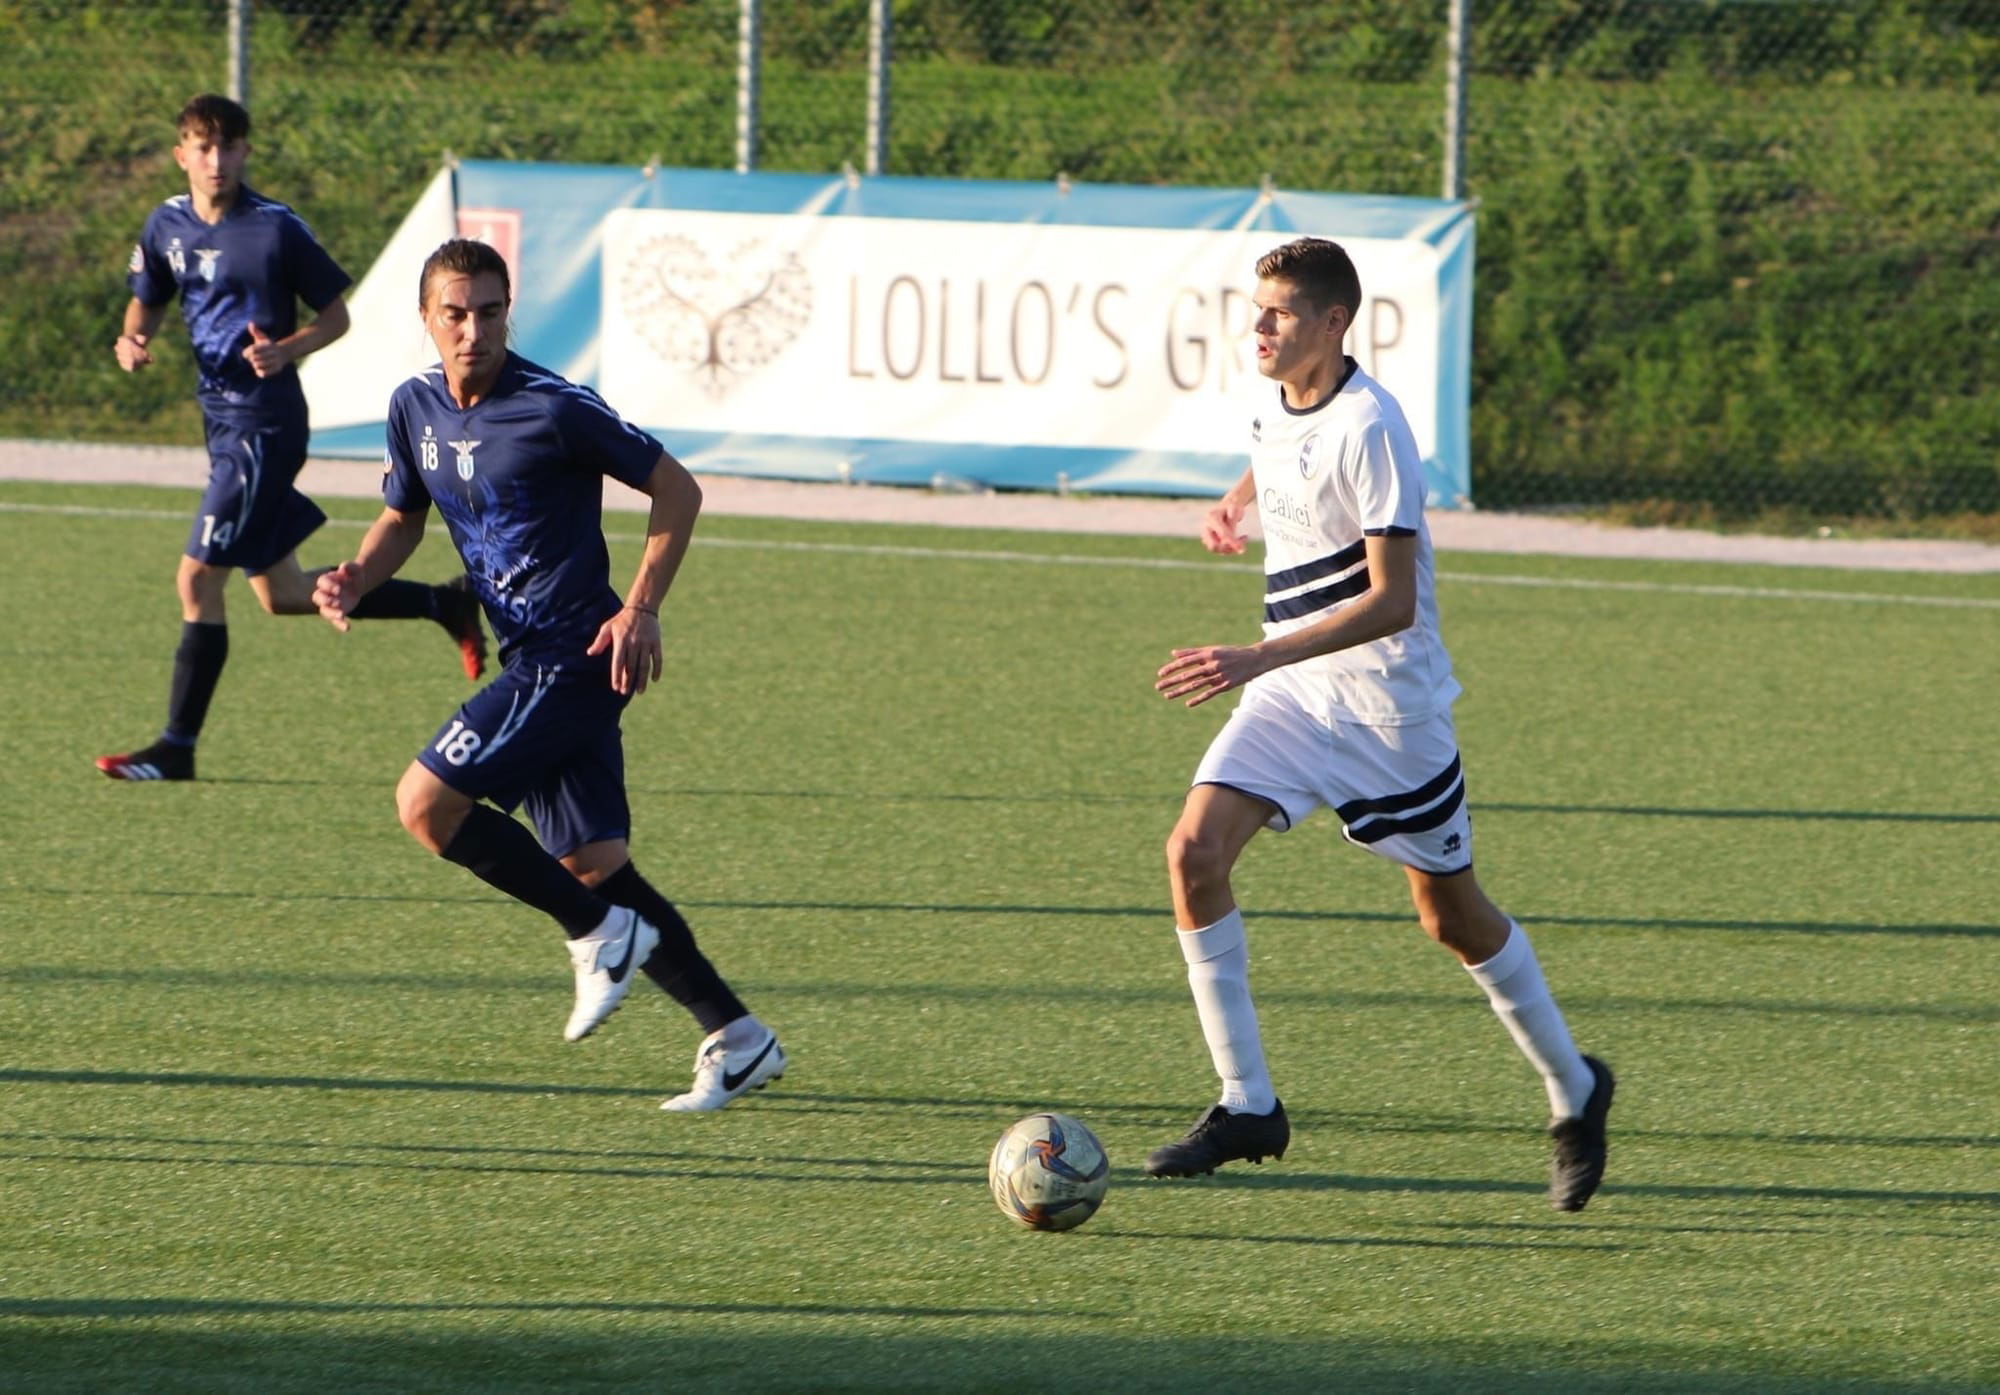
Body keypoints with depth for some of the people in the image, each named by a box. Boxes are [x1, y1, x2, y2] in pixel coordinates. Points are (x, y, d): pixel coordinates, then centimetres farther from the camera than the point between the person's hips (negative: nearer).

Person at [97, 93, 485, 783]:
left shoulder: (277, 228, -13)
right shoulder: (167, 225, 5)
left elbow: (335, 316, -4)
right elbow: (146, 303, 18)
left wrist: (286, 350, -23)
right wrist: (132, 340, -5)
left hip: (265, 422, -8)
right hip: (221, 416, 8)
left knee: (199, 579, -10)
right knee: (282, 595, 15)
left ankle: (177, 747, -1)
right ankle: (447, 604, 30)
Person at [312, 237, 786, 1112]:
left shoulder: (554, 409, -15)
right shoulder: (416, 409, 7)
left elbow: (676, 489, -8)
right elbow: (403, 518, 22)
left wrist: (640, 609, -16)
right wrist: (355, 580, 1)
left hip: (571, 658, -8)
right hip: (530, 660, 8)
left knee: (424, 804, -14)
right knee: (591, 863, 6)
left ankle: (601, 936, -2)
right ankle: (735, 1039, 10)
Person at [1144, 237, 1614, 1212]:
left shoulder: (1366, 427, -21)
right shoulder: (1276, 409, 4)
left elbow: (1391, 601, -26)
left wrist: (1258, 658, -34)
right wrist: (1237, 503, 10)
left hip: (1384, 700, -7)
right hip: (1290, 691, 7)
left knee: (1451, 913, 5)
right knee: (1195, 849, -14)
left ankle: (1574, 1089, 28)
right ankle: (1246, 1104, -10)